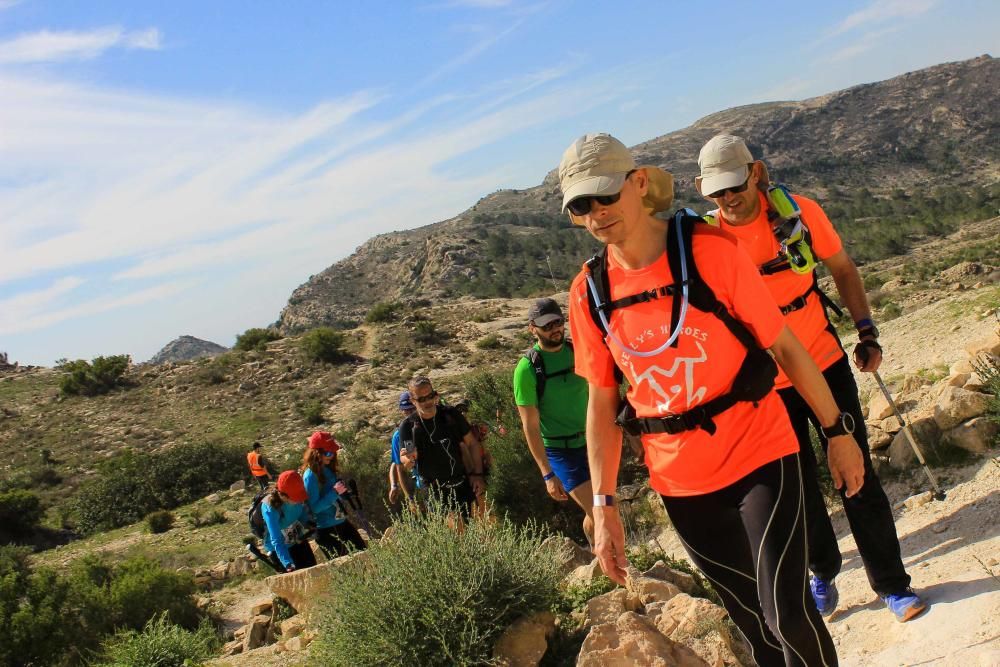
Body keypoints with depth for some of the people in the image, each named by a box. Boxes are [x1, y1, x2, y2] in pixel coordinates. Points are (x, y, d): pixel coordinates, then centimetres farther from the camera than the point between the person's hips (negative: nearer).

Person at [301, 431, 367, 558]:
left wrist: (343, 492, -1)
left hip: (341, 522, 8)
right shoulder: (311, 476, -19)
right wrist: (334, 492, -26)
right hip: (326, 529, -8)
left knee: (363, 552, 12)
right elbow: (315, 507, -21)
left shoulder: (328, 469, 5)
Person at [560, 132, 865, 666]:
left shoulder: (710, 250, -13)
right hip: (681, 483, 3)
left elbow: (783, 346, -5)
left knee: (787, 612, -8)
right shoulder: (589, 291, -4)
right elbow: (602, 401, 3)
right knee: (754, 622, 15)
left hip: (758, 456, -3)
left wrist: (837, 430, -1)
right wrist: (604, 506, 1)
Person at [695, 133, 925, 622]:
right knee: (799, 488, 11)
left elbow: (842, 269, 5)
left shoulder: (799, 212, -10)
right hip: (768, 385, 0)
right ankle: (823, 573, 35)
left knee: (858, 477, 6)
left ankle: (891, 583, 20)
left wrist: (866, 332, -2)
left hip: (826, 365, 1)